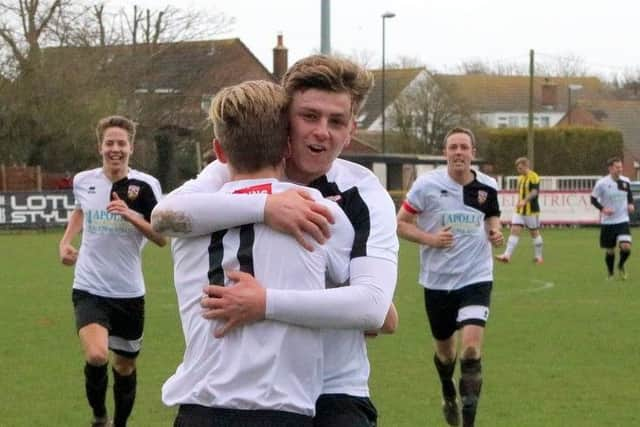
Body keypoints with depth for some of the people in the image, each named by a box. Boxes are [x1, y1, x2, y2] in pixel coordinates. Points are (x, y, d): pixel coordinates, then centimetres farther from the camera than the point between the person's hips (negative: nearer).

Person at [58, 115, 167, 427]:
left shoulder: (145, 185, -7)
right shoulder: (83, 181, 0)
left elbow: (163, 238, -10)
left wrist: (131, 215, -24)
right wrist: (65, 241, 9)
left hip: (129, 292, 1)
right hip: (89, 288, -1)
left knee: (125, 367, 14)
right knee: (96, 357, -24)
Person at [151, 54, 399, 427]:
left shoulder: (364, 194, -5)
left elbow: (372, 305, -20)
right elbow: (164, 214, -21)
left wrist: (265, 304, -31)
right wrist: (263, 206, -33)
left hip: (334, 395, -1)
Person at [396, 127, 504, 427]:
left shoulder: (487, 186, -2)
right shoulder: (427, 184, -10)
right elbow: (401, 223, -4)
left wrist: (495, 232, -3)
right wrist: (430, 239, -20)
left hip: (476, 278, 0)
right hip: (437, 281, 0)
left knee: (471, 348, -18)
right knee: (445, 349, 18)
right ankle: (449, 397, 50)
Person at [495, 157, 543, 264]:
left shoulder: (533, 177, -12)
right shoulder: (520, 178, 13)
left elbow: (534, 192, -25)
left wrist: (525, 201, -37)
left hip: (531, 210, -7)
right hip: (519, 210, 7)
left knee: (534, 233, 5)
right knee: (515, 230, -5)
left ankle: (538, 256, 19)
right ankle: (507, 255, -12)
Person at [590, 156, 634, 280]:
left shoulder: (625, 181, 0)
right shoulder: (602, 183, -11)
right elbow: (593, 199, -3)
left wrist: (631, 204, -1)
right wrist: (603, 208, -19)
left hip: (623, 220, 2)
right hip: (607, 222, -2)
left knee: (626, 247, -16)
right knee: (610, 251, 7)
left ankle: (621, 266, 15)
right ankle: (610, 274, 31)